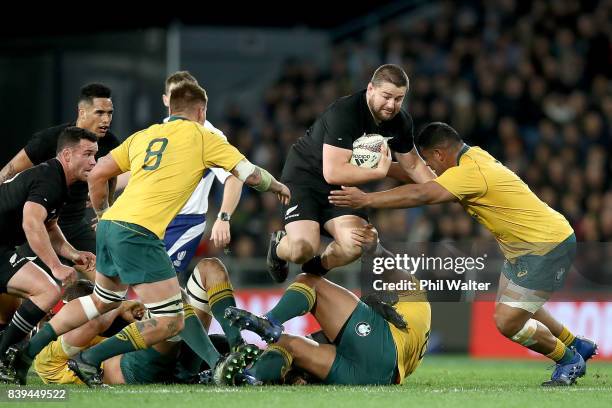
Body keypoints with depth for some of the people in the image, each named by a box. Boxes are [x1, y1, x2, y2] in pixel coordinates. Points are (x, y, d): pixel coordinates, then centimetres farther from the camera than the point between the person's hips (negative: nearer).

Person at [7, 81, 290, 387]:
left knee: (103, 300, 31)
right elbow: (251, 175, 6)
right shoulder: (202, 137, 5)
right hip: (139, 234, -8)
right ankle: (90, 360, -8)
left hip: (110, 225, 8)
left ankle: (30, 349, 28)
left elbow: (97, 175, 20)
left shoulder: (143, 136, 20)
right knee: (170, 322, -3)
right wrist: (277, 187, 26)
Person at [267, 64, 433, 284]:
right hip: (304, 177, -6)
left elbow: (412, 164, 14)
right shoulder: (345, 113, -28)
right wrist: (379, 171, -27)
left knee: (355, 246, -20)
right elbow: (333, 172, -32)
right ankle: (278, 247, 14)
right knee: (303, 249, -25)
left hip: (343, 187, 6)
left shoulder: (401, 122, -5)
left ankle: (316, 269, 13)